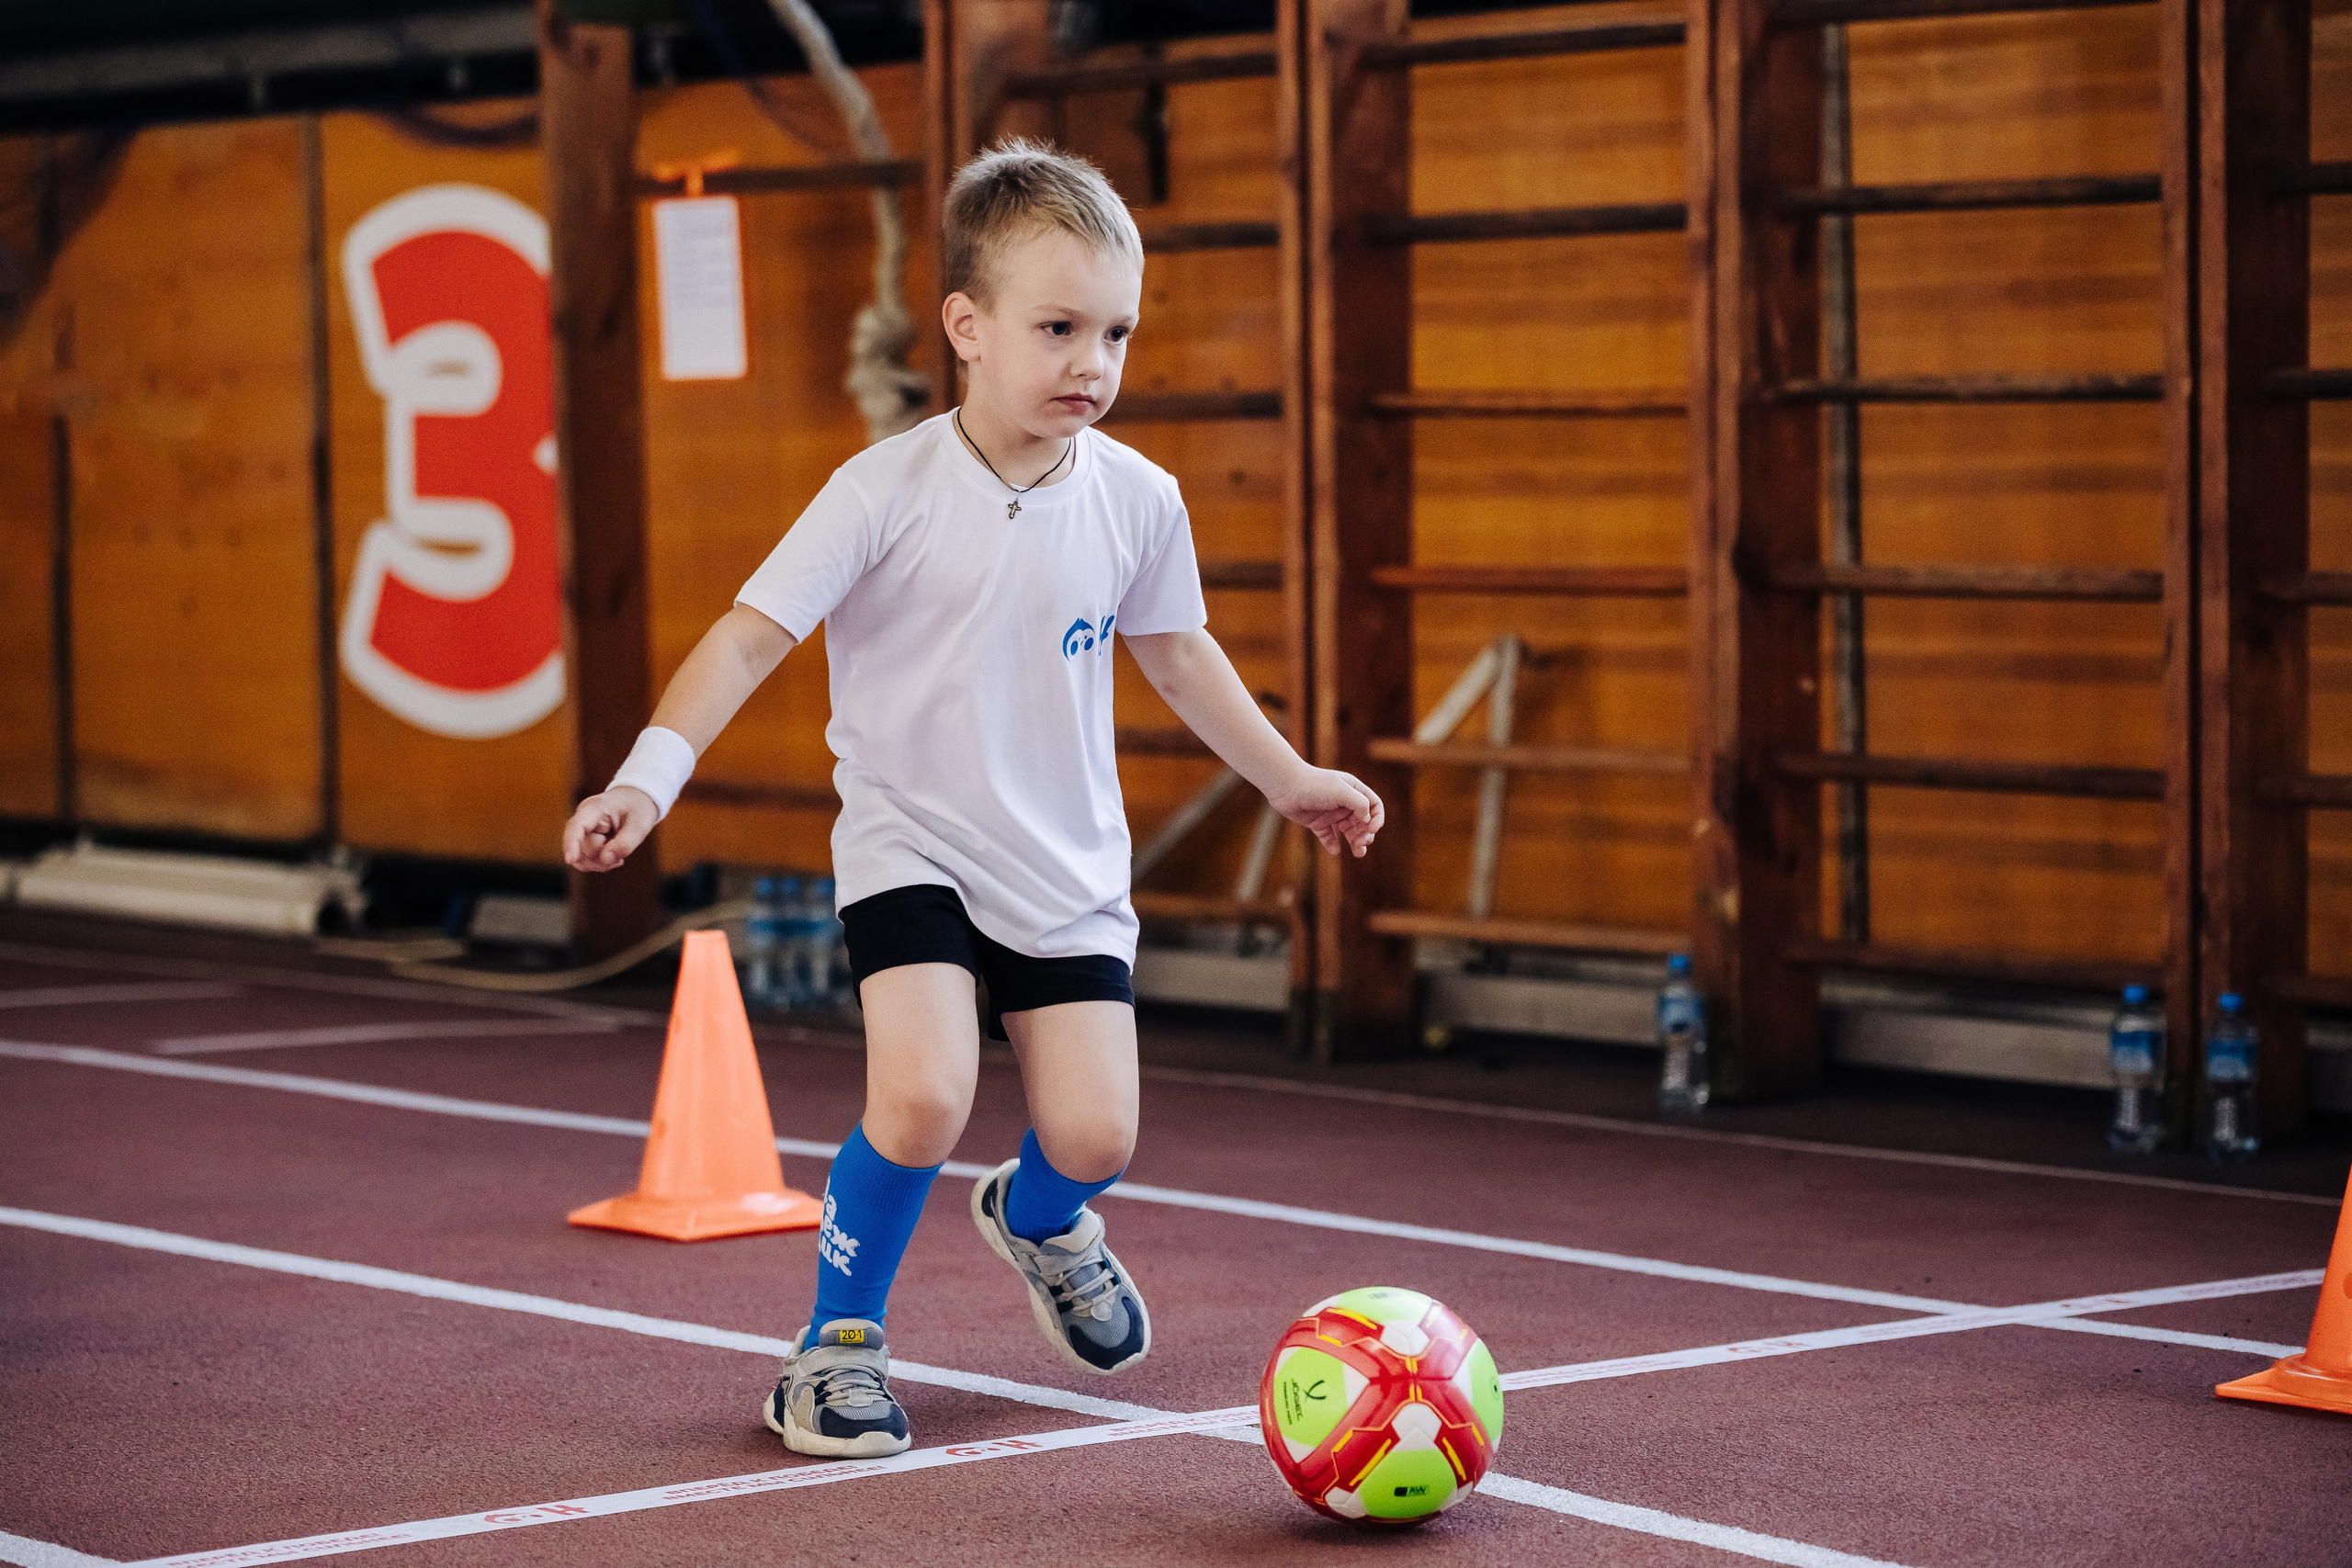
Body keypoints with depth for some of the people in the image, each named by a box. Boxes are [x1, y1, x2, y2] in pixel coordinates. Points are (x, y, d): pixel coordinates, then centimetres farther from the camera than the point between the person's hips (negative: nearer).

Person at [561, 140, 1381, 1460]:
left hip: (1069, 867, 4)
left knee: (1095, 1136, -4)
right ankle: (841, 1340, 0)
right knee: (924, 1098, -24)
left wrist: (1288, 776, 24)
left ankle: (1038, 1221, 35)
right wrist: (648, 778, -29)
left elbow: (1176, 650, 15)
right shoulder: (890, 493, -16)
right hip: (911, 843, -4)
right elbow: (752, 635, -17)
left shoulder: (1137, 500, -4)